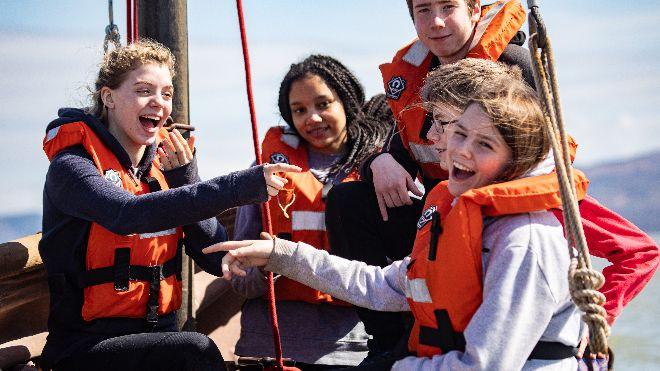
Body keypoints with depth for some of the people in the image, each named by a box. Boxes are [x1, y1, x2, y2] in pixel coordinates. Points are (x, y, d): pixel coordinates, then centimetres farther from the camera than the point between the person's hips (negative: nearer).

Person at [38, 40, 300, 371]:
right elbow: (131, 214, -30)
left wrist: (185, 180, -8)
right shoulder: (71, 167, -8)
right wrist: (239, 186, -35)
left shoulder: (165, 164, 10)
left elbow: (218, 260, 3)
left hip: (157, 336, 6)